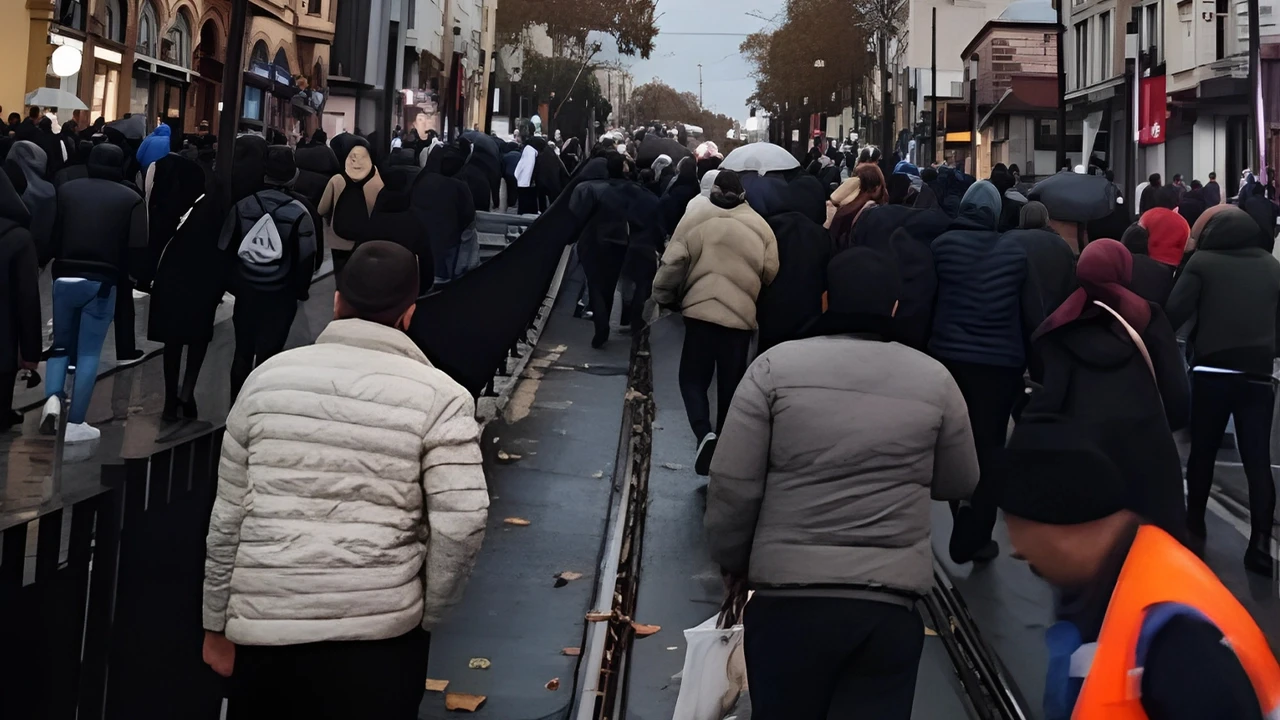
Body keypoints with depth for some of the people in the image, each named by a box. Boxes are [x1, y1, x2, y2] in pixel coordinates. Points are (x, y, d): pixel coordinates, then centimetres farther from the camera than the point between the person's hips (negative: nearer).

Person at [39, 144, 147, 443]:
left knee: (61, 345, 18)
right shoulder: (131, 199, -3)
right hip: (102, 283, -2)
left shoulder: (66, 190, 3)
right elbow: (138, 249, -9)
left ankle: (53, 397, -6)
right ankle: (75, 423, 4)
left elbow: (50, 233, 3)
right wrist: (122, 274, 8)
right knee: (88, 354, 4)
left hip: (64, 278, 2)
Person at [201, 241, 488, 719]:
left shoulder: (268, 377, 4)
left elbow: (229, 515, 7)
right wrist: (426, 616, 2)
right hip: (378, 629, -3)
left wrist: (218, 624, 15)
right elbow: (463, 523, -13)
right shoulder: (439, 396, -5)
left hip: (263, 623, 3)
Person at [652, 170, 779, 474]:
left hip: (700, 309, -2)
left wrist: (664, 296, 8)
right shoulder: (760, 226, 1)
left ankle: (704, 434, -15)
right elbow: (770, 273, 4)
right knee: (731, 383, 13)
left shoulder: (696, 218, -4)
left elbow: (674, 262, -6)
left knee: (693, 377, 8)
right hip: (741, 315, 2)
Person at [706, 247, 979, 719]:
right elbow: (959, 484, 14)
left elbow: (732, 485, -3)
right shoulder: (935, 379, 3)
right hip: (891, 601, 1)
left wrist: (732, 560, 11)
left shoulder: (775, 366, -3)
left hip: (789, 594, -1)